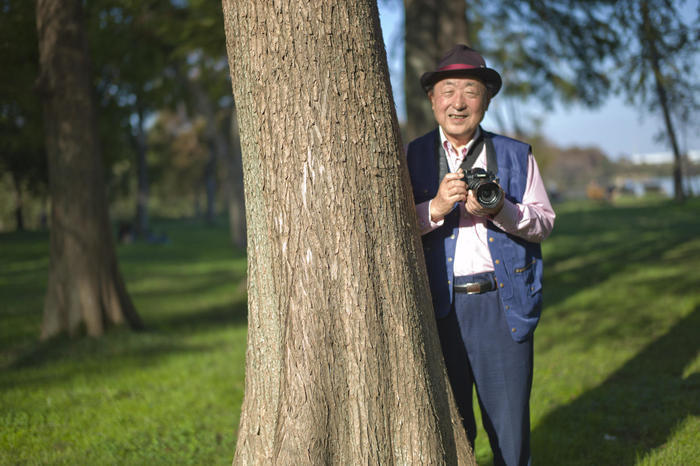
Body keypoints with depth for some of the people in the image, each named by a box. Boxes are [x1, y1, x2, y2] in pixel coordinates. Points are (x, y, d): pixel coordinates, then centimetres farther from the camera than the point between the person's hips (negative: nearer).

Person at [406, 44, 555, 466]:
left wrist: (500, 210, -12)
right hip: (439, 308, 0)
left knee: (510, 428, 2)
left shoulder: (516, 155, 11)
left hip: (504, 306, 1)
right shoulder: (413, 157, 8)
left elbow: (545, 222, 7)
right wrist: (435, 208, -16)